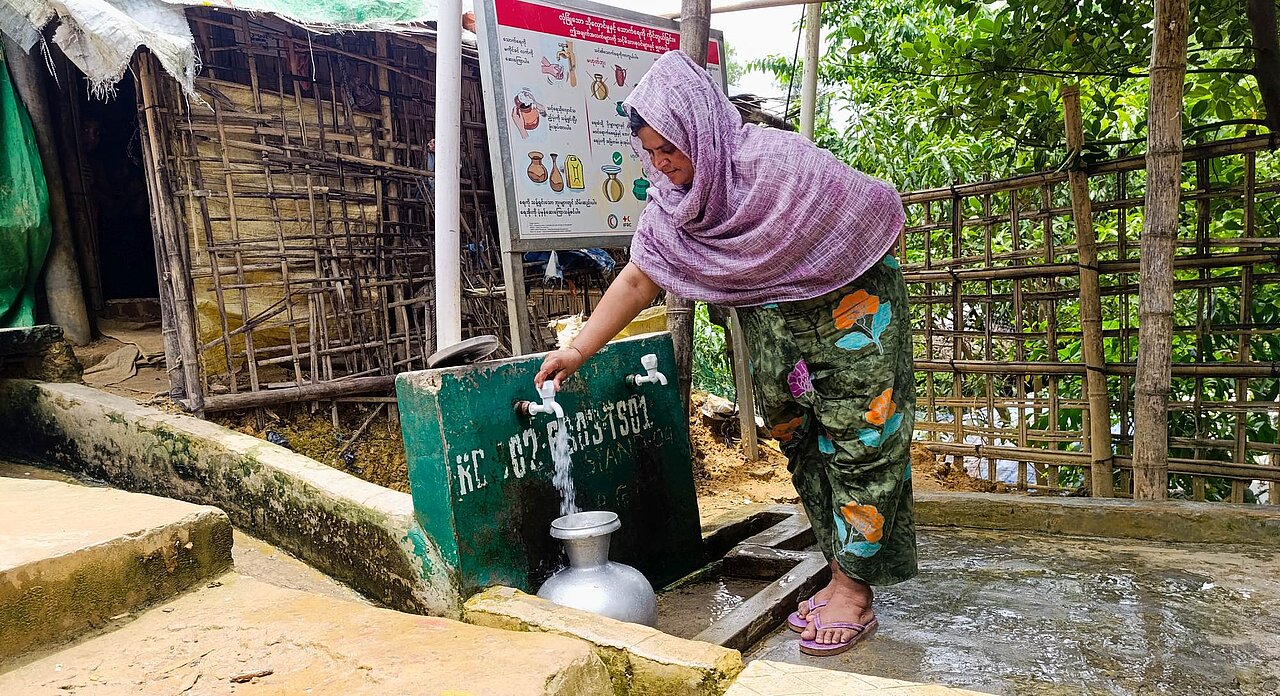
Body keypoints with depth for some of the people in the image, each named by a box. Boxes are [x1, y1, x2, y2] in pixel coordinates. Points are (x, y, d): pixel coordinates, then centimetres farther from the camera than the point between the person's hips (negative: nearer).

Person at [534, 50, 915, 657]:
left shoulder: (775, 159, -26)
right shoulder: (672, 203, -7)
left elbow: (877, 208, -16)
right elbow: (639, 277, -4)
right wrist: (578, 350, -8)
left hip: (850, 315, -6)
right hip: (772, 332, 6)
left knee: (857, 445, -2)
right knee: (803, 449, 9)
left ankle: (855, 593, 8)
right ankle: (843, 575, 23)